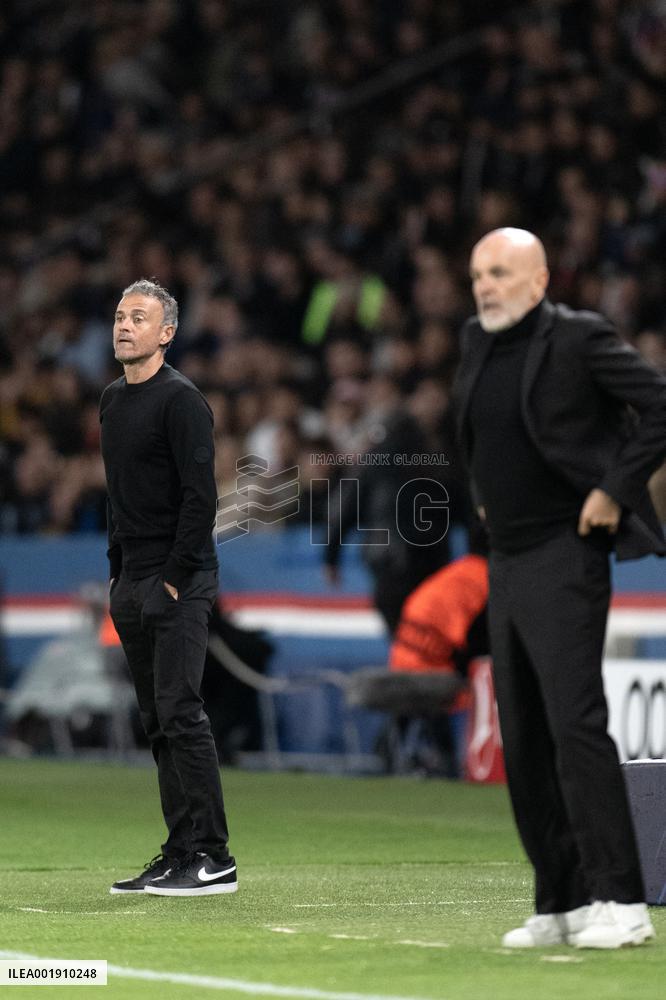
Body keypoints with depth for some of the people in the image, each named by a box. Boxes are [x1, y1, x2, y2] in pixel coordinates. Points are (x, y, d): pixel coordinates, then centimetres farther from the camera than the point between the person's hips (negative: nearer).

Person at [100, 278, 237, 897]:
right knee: (156, 722, 7)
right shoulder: (112, 401, 17)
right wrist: (118, 572, 16)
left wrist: (175, 578, -17)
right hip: (131, 582, 9)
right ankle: (179, 855, 10)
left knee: (179, 714, -13)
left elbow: (200, 497, -15)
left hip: (178, 580, -9)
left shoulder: (180, 400, -9)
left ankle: (211, 859, -12)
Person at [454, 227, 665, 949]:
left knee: (575, 724, -15)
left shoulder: (578, 339, -10)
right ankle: (560, 904, 14)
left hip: (564, 556, -8)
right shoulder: (476, 342, 12)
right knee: (522, 741, 8)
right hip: (505, 559, 8)